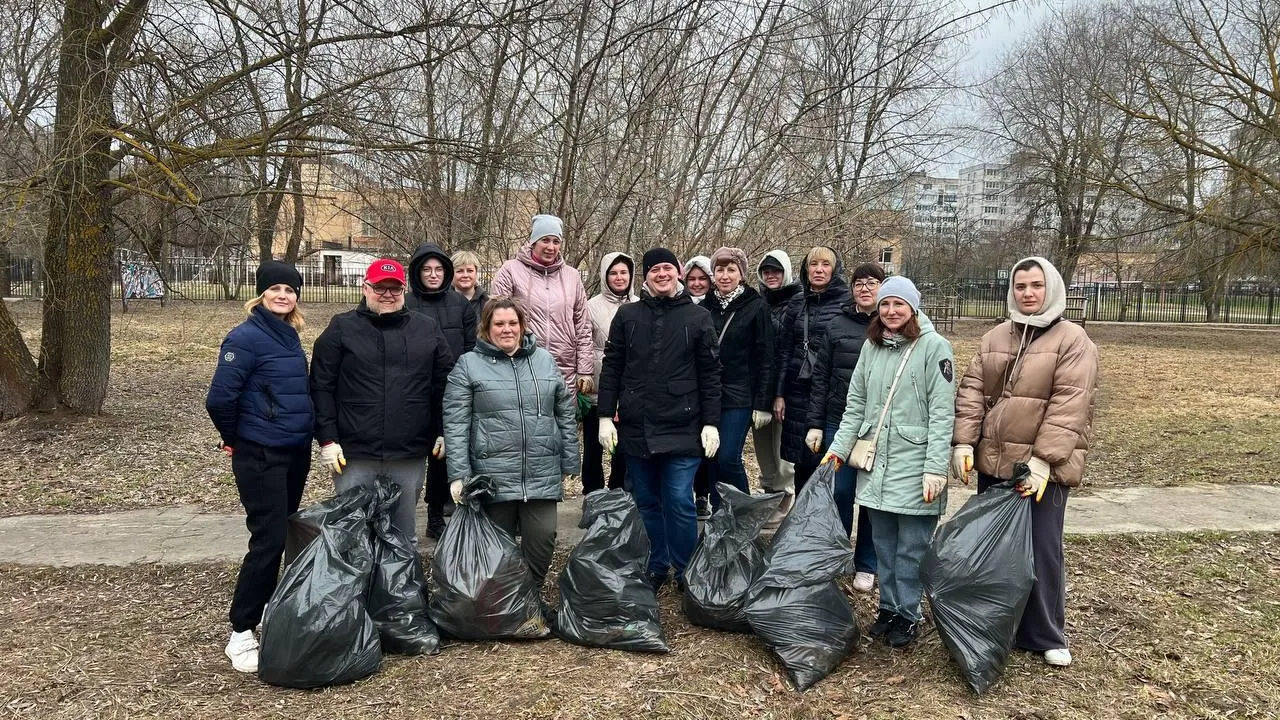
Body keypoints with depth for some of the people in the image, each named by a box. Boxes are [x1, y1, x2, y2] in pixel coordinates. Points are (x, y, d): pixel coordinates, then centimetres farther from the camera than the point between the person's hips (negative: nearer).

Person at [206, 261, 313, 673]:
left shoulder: (290, 335, 9)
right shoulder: (247, 337, -14)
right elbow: (220, 398, -16)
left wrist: (312, 432, 14)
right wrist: (234, 439, -2)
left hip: (296, 452, 8)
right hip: (260, 456, -8)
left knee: (284, 534, 15)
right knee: (268, 540, -7)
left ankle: (271, 611, 30)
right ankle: (241, 633, 4)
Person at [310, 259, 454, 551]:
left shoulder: (427, 329, 7)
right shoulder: (342, 327, 0)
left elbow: (445, 383, 10)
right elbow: (321, 387, -2)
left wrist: (444, 432, 5)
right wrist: (327, 439, -8)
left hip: (410, 453, 2)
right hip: (354, 454, -1)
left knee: (403, 532, 13)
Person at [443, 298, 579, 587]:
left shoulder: (545, 360, 10)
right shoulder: (468, 365, 1)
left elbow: (566, 414, 13)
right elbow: (456, 425, -4)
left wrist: (569, 465, 9)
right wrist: (459, 475, -10)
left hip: (543, 476, 2)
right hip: (493, 477, -2)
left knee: (542, 539, 1)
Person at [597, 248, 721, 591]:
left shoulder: (698, 317, 3)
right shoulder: (627, 315, 7)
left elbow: (710, 374, 3)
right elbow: (611, 367, 7)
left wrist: (711, 422, -2)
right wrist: (605, 415, 1)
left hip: (682, 428, -2)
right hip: (636, 427, 2)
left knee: (679, 502, -3)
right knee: (646, 502, 10)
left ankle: (686, 571, 13)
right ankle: (655, 567, 24)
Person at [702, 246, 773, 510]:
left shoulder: (757, 307, -3)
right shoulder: (705, 306, 9)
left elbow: (765, 358, -5)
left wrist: (762, 404, -10)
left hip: (739, 397, -4)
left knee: (728, 458, -10)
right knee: (713, 459, 6)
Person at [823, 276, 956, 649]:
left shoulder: (934, 346, -8)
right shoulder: (871, 346, 9)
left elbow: (942, 413, -11)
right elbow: (856, 404, 13)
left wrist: (935, 469, -16)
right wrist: (840, 447, 4)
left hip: (914, 465, -5)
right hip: (875, 463, 5)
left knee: (912, 546, 3)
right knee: (883, 542, 14)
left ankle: (908, 615, 17)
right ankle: (888, 607, 27)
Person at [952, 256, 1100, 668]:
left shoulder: (1073, 341, -6)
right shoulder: (995, 338, 11)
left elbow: (1069, 406, -14)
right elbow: (972, 391, 6)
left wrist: (1043, 459, -21)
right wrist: (964, 442, -5)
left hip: (1043, 467, -5)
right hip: (992, 463, 5)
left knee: (1042, 552, 3)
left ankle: (1046, 636, 19)